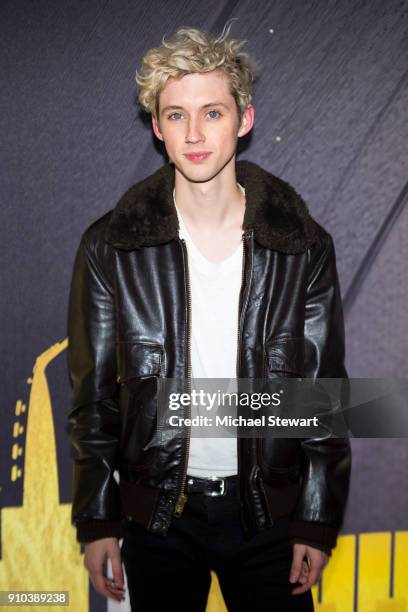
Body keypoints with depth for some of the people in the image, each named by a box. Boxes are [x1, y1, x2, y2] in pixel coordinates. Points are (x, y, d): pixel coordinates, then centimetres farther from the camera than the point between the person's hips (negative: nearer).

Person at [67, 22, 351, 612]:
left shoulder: (305, 245, -7)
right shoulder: (110, 246, -7)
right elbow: (94, 394, -1)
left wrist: (319, 521, -1)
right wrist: (96, 519, 0)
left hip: (268, 508, 0)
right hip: (155, 512, 1)